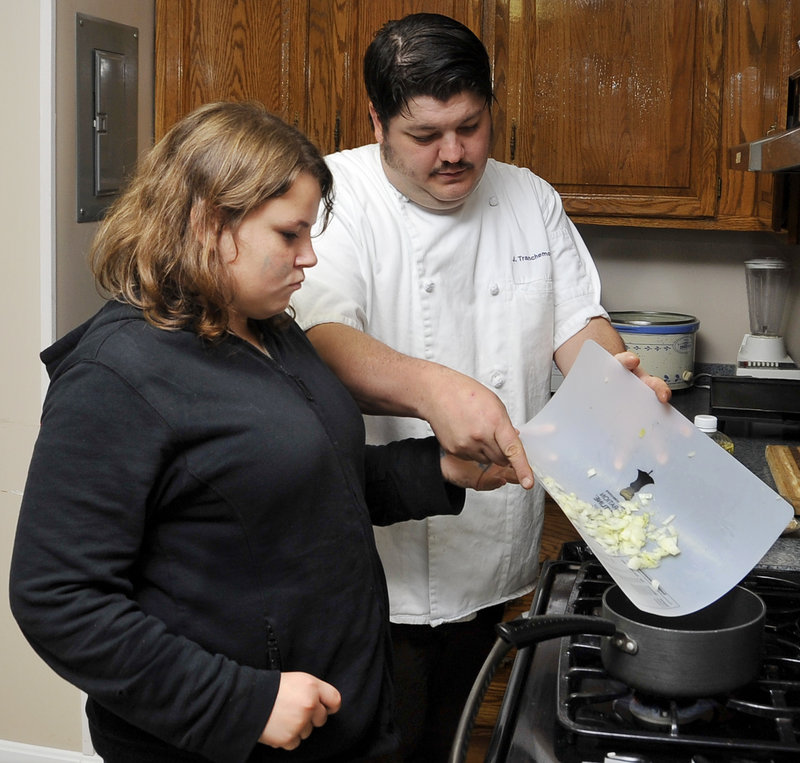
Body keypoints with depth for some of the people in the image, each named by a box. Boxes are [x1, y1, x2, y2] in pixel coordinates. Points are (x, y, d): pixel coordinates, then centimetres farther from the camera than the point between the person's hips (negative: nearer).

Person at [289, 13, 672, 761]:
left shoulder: (531, 200, 6)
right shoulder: (336, 196, -12)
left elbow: (576, 319, 7)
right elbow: (320, 339, -27)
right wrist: (431, 388, -45)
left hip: (497, 559, 5)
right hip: (378, 567, -5)